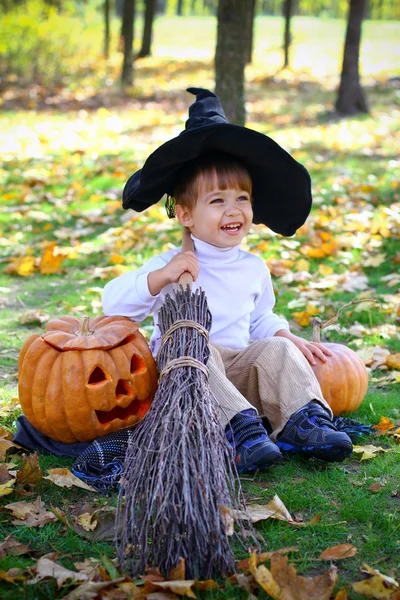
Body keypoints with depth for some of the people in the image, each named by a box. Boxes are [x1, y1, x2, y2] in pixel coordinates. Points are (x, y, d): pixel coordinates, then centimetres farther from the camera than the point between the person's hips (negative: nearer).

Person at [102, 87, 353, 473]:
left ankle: (304, 422, -28)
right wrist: (161, 277, -28)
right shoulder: (172, 265, -7)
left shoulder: (254, 268, 11)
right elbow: (113, 303, -15)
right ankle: (241, 429, -43)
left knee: (276, 348, -19)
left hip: (239, 375, 4)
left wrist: (288, 338, 6)